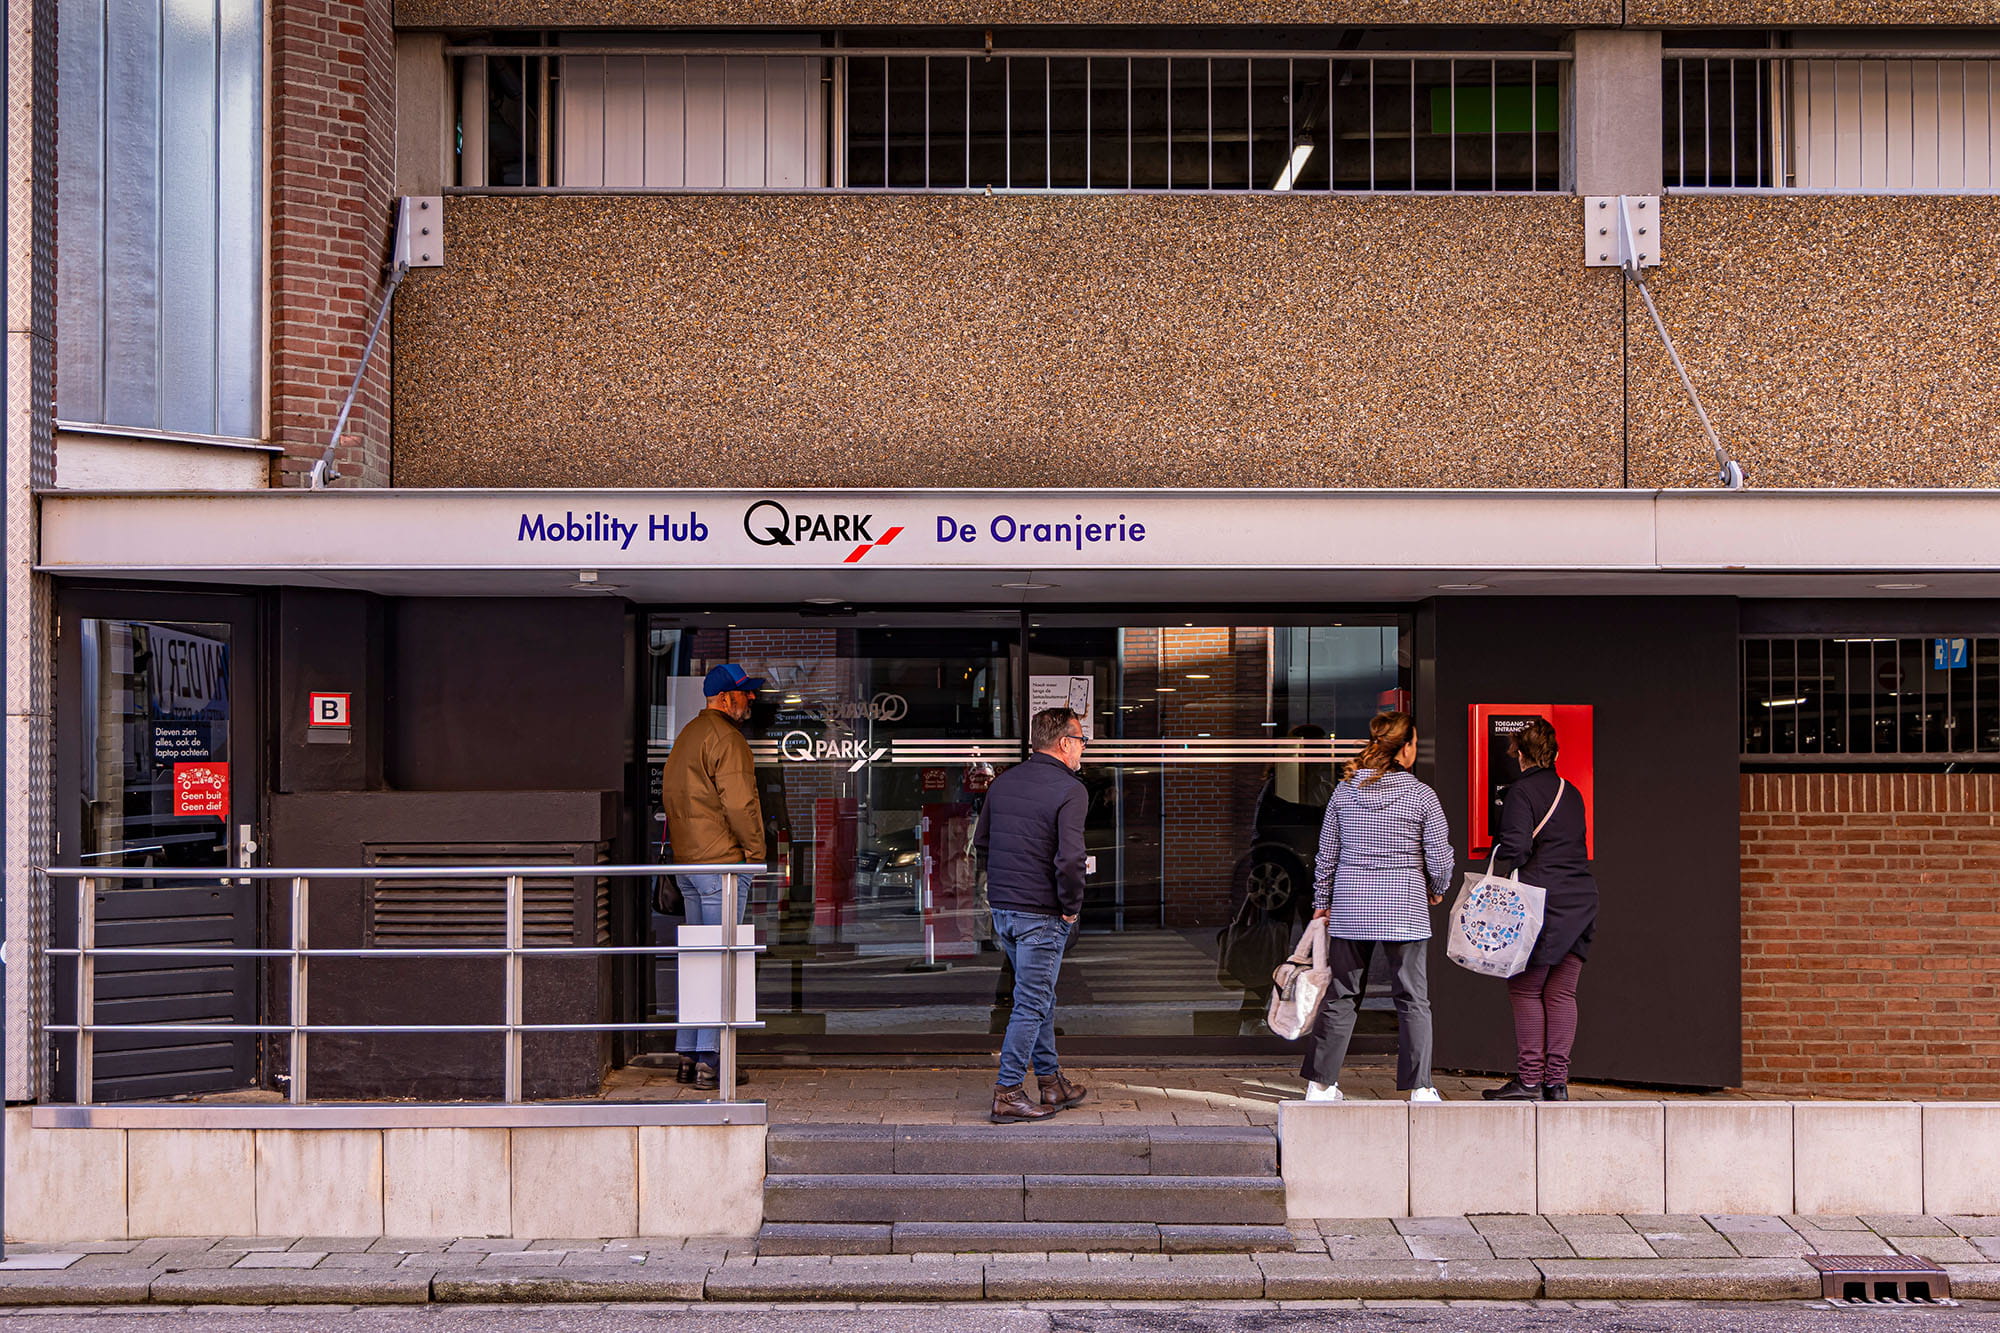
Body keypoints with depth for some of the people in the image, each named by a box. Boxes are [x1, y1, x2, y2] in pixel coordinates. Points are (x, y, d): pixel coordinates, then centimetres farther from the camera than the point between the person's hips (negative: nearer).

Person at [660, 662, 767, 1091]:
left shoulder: (687, 734, 18)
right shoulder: (725, 738, -13)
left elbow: (670, 795, 21)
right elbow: (739, 801, -19)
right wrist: (756, 849, -8)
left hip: (688, 862, 10)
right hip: (723, 862, -10)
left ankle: (688, 1056, 17)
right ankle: (708, 1063, -8)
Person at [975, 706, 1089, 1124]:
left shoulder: (1003, 782, 9)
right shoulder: (1069, 790, -15)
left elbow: (981, 842, 16)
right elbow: (1069, 858, -23)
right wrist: (1072, 908, -11)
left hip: (1002, 910, 8)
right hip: (1041, 916, -8)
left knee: (1039, 995, 19)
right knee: (1031, 1003, -1)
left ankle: (1051, 1082, 28)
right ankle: (1007, 1094, 0)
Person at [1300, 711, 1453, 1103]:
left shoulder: (1345, 791, 2)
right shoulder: (1422, 795, -6)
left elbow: (1326, 854, 6)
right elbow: (1440, 859, -4)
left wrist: (1321, 904, 16)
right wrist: (1436, 891, 16)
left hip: (1350, 908, 3)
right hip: (1404, 909, -3)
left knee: (1341, 997, 10)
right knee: (1412, 999, 4)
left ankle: (1320, 1083, 13)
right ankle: (1420, 1088, 5)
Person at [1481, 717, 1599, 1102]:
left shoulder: (1522, 791, -5)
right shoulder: (1571, 793, 16)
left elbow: (1515, 847, -15)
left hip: (1544, 902, -7)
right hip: (1582, 900, 7)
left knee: (1525, 989, 0)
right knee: (1562, 992, 7)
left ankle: (1529, 1079, -2)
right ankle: (1557, 1081, 7)